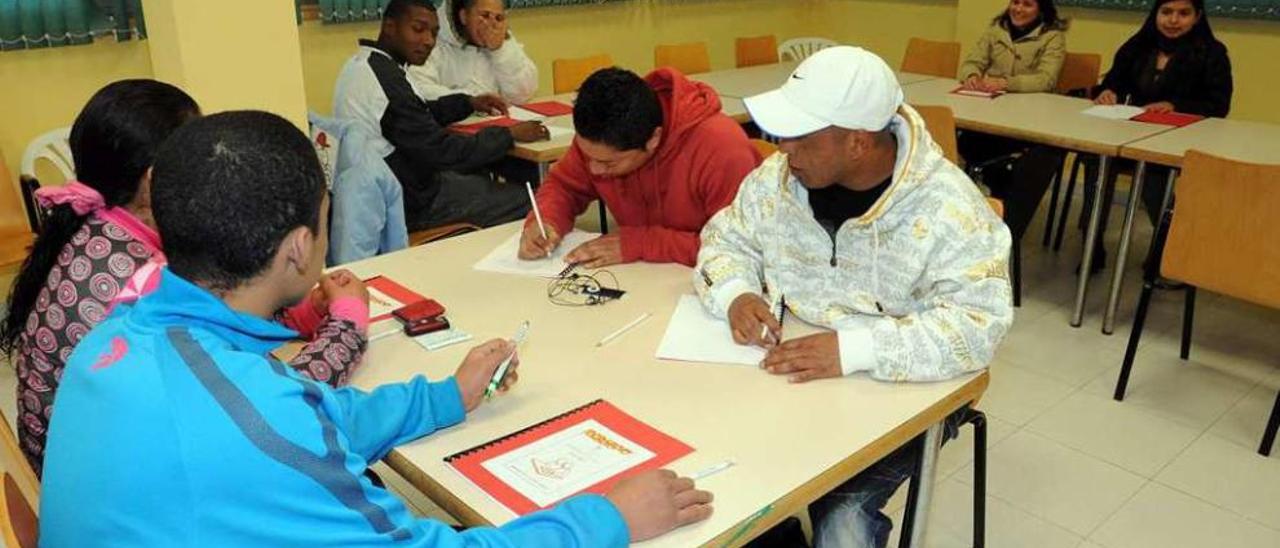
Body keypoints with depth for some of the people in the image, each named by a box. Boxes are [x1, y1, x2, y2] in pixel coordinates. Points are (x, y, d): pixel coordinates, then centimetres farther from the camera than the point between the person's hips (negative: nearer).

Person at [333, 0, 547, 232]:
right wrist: (509, 134, -14)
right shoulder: (386, 78, -26)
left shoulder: (362, 63, 5)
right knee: (525, 200, -3)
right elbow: (442, 151, -24)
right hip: (409, 204, -10)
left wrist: (468, 103, 10)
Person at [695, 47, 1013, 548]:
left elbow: (977, 324, -25)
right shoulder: (780, 175, -4)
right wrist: (736, 295, -15)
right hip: (788, 376, 4)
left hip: (901, 393, -4)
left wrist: (854, 350, -34)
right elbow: (726, 239, 8)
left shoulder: (947, 207, -19)